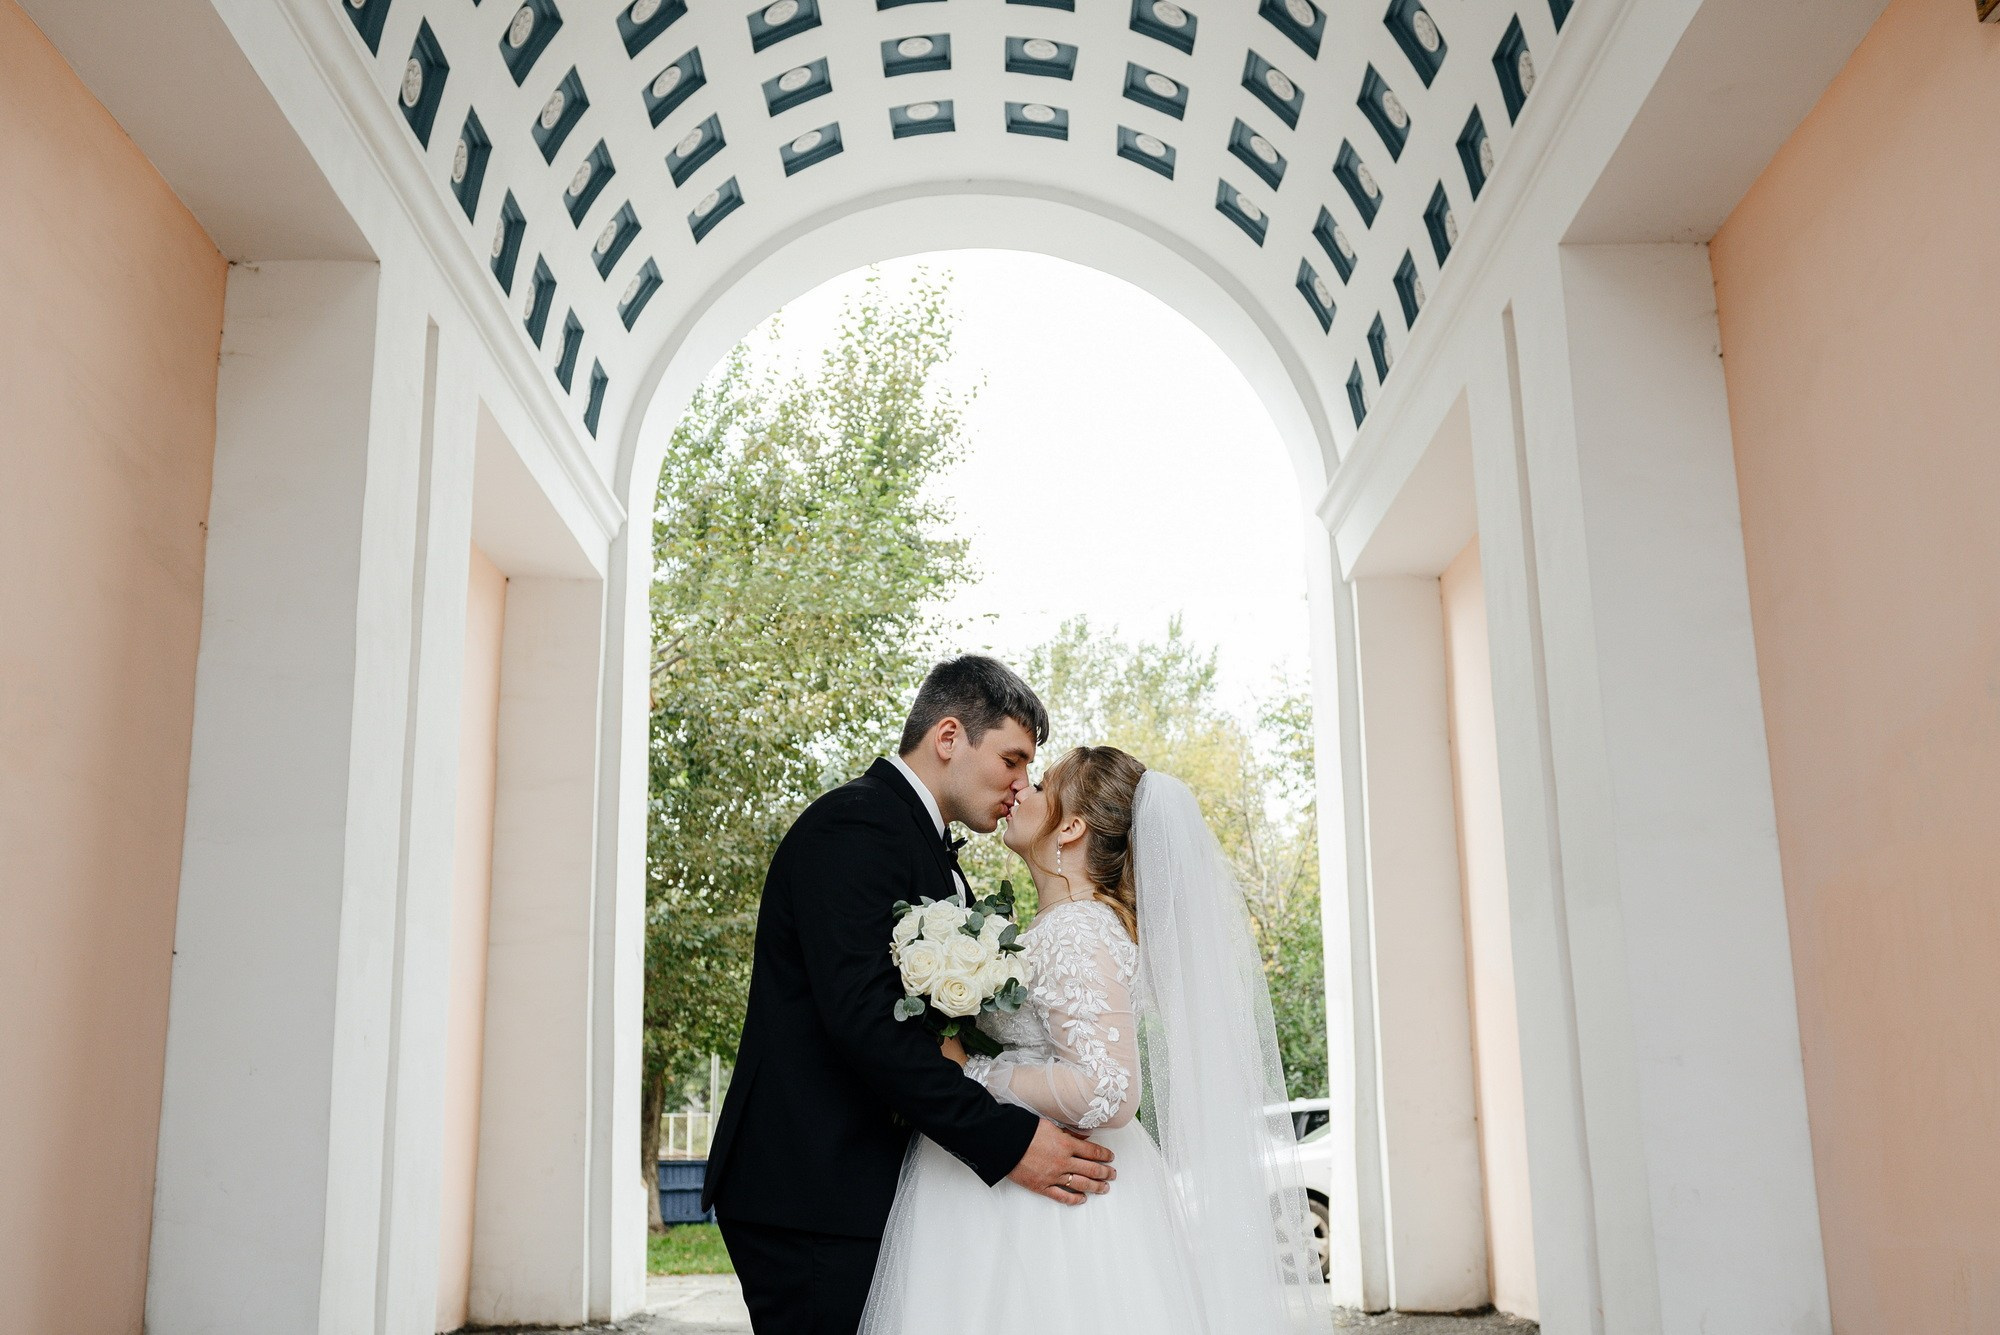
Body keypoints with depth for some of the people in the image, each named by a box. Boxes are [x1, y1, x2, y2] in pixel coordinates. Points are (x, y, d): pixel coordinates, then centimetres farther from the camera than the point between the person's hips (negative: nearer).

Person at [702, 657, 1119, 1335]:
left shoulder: (928, 849, 18)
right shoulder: (854, 827, -14)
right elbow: (865, 1017, -25)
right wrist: (1006, 1140, -24)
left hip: (866, 1192, 10)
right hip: (811, 1199, -9)